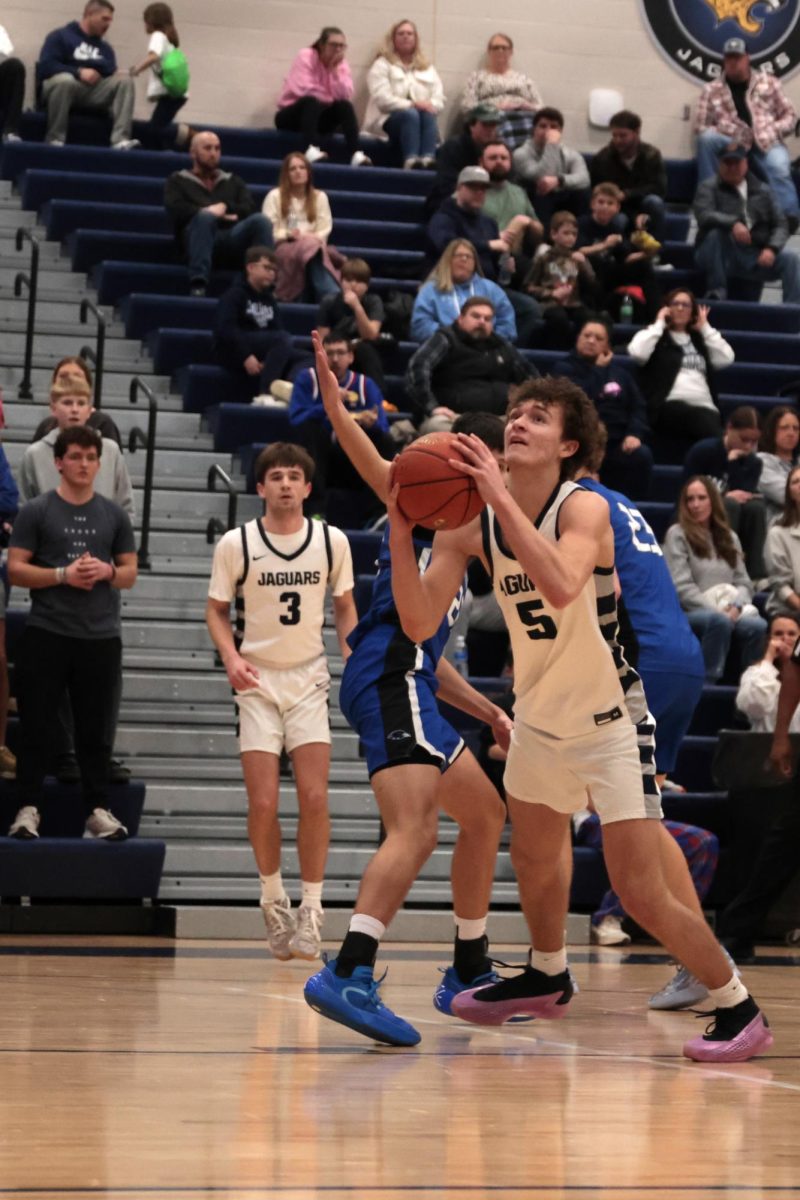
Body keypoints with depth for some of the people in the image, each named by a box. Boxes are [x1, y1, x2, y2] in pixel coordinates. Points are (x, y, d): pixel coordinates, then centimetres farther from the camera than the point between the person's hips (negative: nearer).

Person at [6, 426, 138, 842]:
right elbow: (15, 570, -4)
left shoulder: (114, 515, 10)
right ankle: (28, 807, 7)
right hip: (46, 634, -2)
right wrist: (63, 575, -16)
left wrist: (107, 570, -9)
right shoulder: (36, 511, 1)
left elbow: (130, 573, 13)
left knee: (95, 728, 6)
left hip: (101, 636, 2)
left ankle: (98, 809, 11)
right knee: (36, 724, 0)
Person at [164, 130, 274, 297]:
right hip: (200, 237, -3)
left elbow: (250, 209, 12)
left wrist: (225, 207, -6)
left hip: (234, 238, 3)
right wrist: (214, 213, -6)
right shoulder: (178, 180, 22)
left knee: (260, 220, -28)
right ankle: (198, 286, -50)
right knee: (205, 217, -37)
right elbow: (177, 210, 1)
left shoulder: (233, 181, 30)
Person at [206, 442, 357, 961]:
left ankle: (310, 910, 2)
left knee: (315, 798, -10)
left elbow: (344, 607, 12)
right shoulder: (236, 544, -5)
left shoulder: (332, 541, 0)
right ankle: (273, 901, 16)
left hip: (309, 679, 1)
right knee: (263, 803, -7)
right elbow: (217, 609, 4)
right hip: (257, 681, -1)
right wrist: (231, 657, -13)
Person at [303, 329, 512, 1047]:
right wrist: (338, 413, -36)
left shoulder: (454, 546, 30)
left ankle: (470, 974, 29)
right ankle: (349, 976, -40)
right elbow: (383, 472, -17)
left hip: (408, 685, 11)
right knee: (417, 829, -26)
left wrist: (486, 711, 32)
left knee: (485, 815, 21)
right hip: (389, 683, -11)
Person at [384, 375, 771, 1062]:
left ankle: (739, 1008, 6)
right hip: (540, 715, 6)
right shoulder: (470, 524, -6)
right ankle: (548, 978, 49)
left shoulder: (584, 509, -21)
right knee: (534, 856, 24)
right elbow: (420, 623, -13)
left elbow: (560, 587, -43)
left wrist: (501, 496, -43)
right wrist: (401, 527, -24)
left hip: (611, 722, -6)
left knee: (641, 893, -10)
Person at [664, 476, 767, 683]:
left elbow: (744, 582, 13)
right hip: (688, 614, -4)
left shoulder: (729, 537, 20)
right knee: (718, 621, -39)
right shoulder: (677, 534, 3)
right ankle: (707, 684, -33)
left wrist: (736, 606, -10)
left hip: (728, 613, 4)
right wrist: (717, 611, -16)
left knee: (758, 625, -29)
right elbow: (682, 587, -7)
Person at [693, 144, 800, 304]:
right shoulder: (709, 187, 2)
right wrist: (733, 223, -36)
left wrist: (771, 248, -13)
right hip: (720, 257, -3)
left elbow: (780, 224, 9)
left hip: (754, 259, 3)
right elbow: (703, 216, -18)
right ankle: (716, 293, -23)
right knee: (714, 233, -34)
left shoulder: (762, 190, 14)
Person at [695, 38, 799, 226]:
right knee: (706, 138, -29)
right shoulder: (712, 90, 11)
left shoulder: (768, 81, 14)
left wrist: (774, 131, -6)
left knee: (780, 169, -35)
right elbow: (700, 126, 7)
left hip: (767, 142, -1)